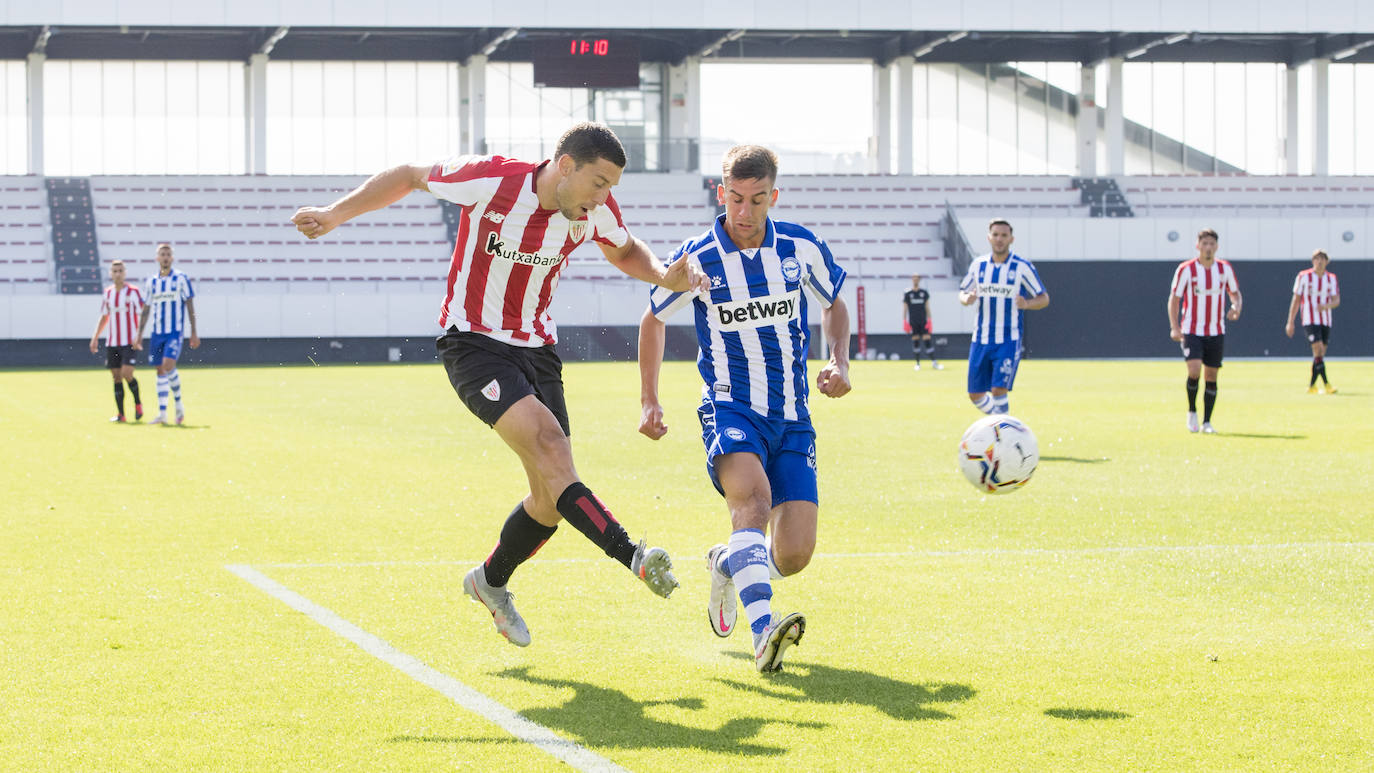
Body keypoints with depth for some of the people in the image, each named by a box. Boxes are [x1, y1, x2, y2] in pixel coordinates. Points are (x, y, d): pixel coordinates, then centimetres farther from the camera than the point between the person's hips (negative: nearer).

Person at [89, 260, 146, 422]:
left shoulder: (133, 291, -4)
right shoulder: (108, 293, 12)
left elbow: (141, 316, -7)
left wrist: (138, 337, -18)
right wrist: (95, 337, 14)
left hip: (129, 342, -5)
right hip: (112, 343, 5)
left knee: (127, 374, -16)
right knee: (116, 377, 3)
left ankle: (138, 403, 8)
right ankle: (120, 413, 8)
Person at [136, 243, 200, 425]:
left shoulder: (181, 279, -2)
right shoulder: (152, 281, 10)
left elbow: (190, 306, -2)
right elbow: (146, 309, 16)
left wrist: (194, 333, -6)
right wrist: (139, 333, 10)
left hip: (175, 333, -4)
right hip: (157, 333, 5)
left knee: (168, 365, -20)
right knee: (160, 371, 5)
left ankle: (179, 404, -1)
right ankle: (162, 413, 7)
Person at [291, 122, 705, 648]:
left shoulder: (594, 209, -6)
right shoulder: (491, 180, -20)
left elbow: (625, 252, 16)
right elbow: (410, 176, -4)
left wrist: (665, 276, -4)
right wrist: (336, 214, -8)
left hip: (536, 349, 6)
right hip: (472, 344, -6)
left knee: (552, 497, 1)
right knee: (547, 441, -29)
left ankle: (491, 581, 28)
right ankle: (632, 556, -38)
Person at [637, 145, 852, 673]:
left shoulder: (802, 248, -2)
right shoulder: (697, 259, -7)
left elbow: (834, 304, 18)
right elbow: (653, 319, 10)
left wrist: (839, 363, 0)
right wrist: (648, 402, 7)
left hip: (792, 417, 3)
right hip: (731, 409, -3)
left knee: (793, 556, -7)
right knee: (753, 497, -34)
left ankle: (728, 565, 28)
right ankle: (763, 630, -47)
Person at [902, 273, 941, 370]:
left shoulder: (924, 293, 8)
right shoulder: (907, 293, 4)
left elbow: (927, 307, 10)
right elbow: (905, 308, 4)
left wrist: (929, 320, 3)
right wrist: (905, 322, -2)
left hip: (923, 321, 1)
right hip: (913, 322, -1)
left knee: (927, 340, -7)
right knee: (915, 341, 1)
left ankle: (934, 362, -7)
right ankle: (918, 363, 9)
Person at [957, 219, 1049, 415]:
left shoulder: (1023, 267, -5)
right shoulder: (978, 265, 6)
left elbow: (1044, 298, 1)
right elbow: (963, 292, 17)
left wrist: (1027, 303, -21)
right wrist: (966, 299, -8)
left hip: (1009, 340, -4)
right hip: (981, 340, 4)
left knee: (999, 389, -17)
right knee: (975, 394, 5)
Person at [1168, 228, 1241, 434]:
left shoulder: (1225, 268, 1)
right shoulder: (1185, 269, -7)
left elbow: (1235, 293, 14)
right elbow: (1174, 298, -2)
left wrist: (1236, 307, -10)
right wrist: (1174, 327, -12)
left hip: (1216, 332, 3)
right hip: (1191, 331, -3)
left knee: (1211, 376, 4)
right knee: (1194, 370, -20)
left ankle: (1207, 422, 13)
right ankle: (1192, 411, 4)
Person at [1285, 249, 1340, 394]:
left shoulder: (1331, 278, 8)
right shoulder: (1303, 276, -1)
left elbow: (1336, 300, 0)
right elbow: (1296, 300, 2)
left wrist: (1326, 306, -23)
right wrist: (1290, 322, 0)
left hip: (1325, 321, 4)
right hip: (1310, 320, -4)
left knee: (1320, 355, 6)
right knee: (1318, 350, -18)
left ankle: (1312, 386, 16)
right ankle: (1326, 384, -23)